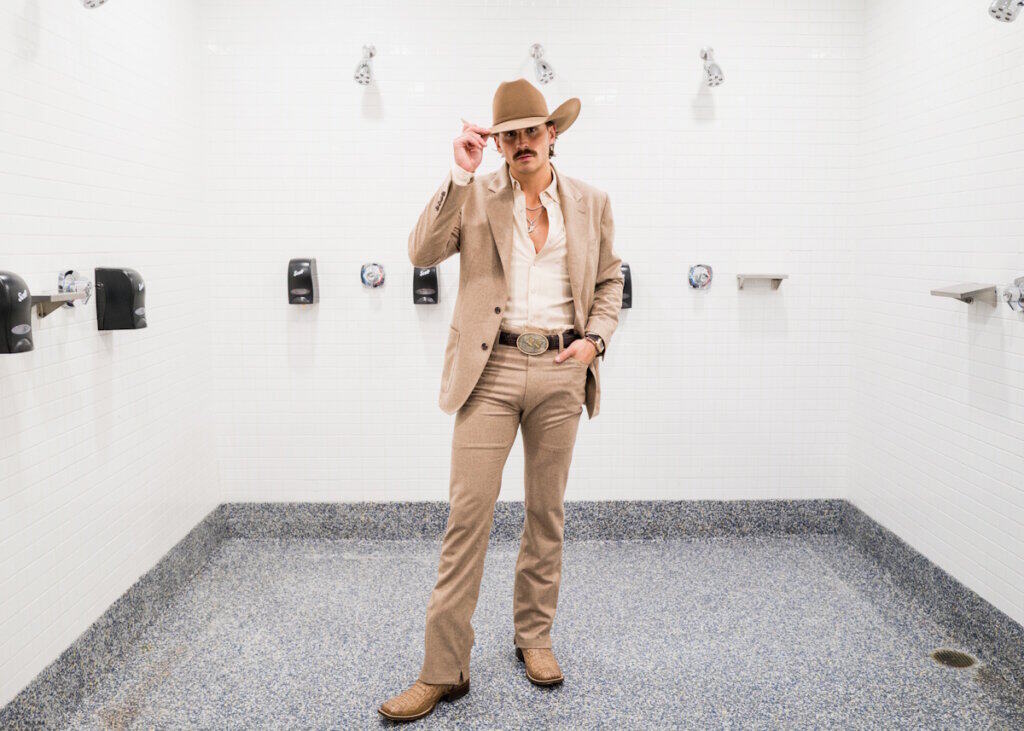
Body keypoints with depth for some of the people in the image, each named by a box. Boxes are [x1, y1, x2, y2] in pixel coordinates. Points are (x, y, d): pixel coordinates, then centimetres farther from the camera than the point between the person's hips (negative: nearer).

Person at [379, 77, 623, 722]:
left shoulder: (591, 202, 10)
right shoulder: (476, 196, 4)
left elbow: (610, 281, 17)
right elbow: (423, 252, -10)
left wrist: (595, 339, 0)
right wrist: (460, 174, -15)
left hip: (561, 371, 2)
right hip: (492, 369, -2)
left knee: (547, 513, 11)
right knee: (468, 516, -4)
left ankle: (535, 638, 29)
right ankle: (444, 669, 5)